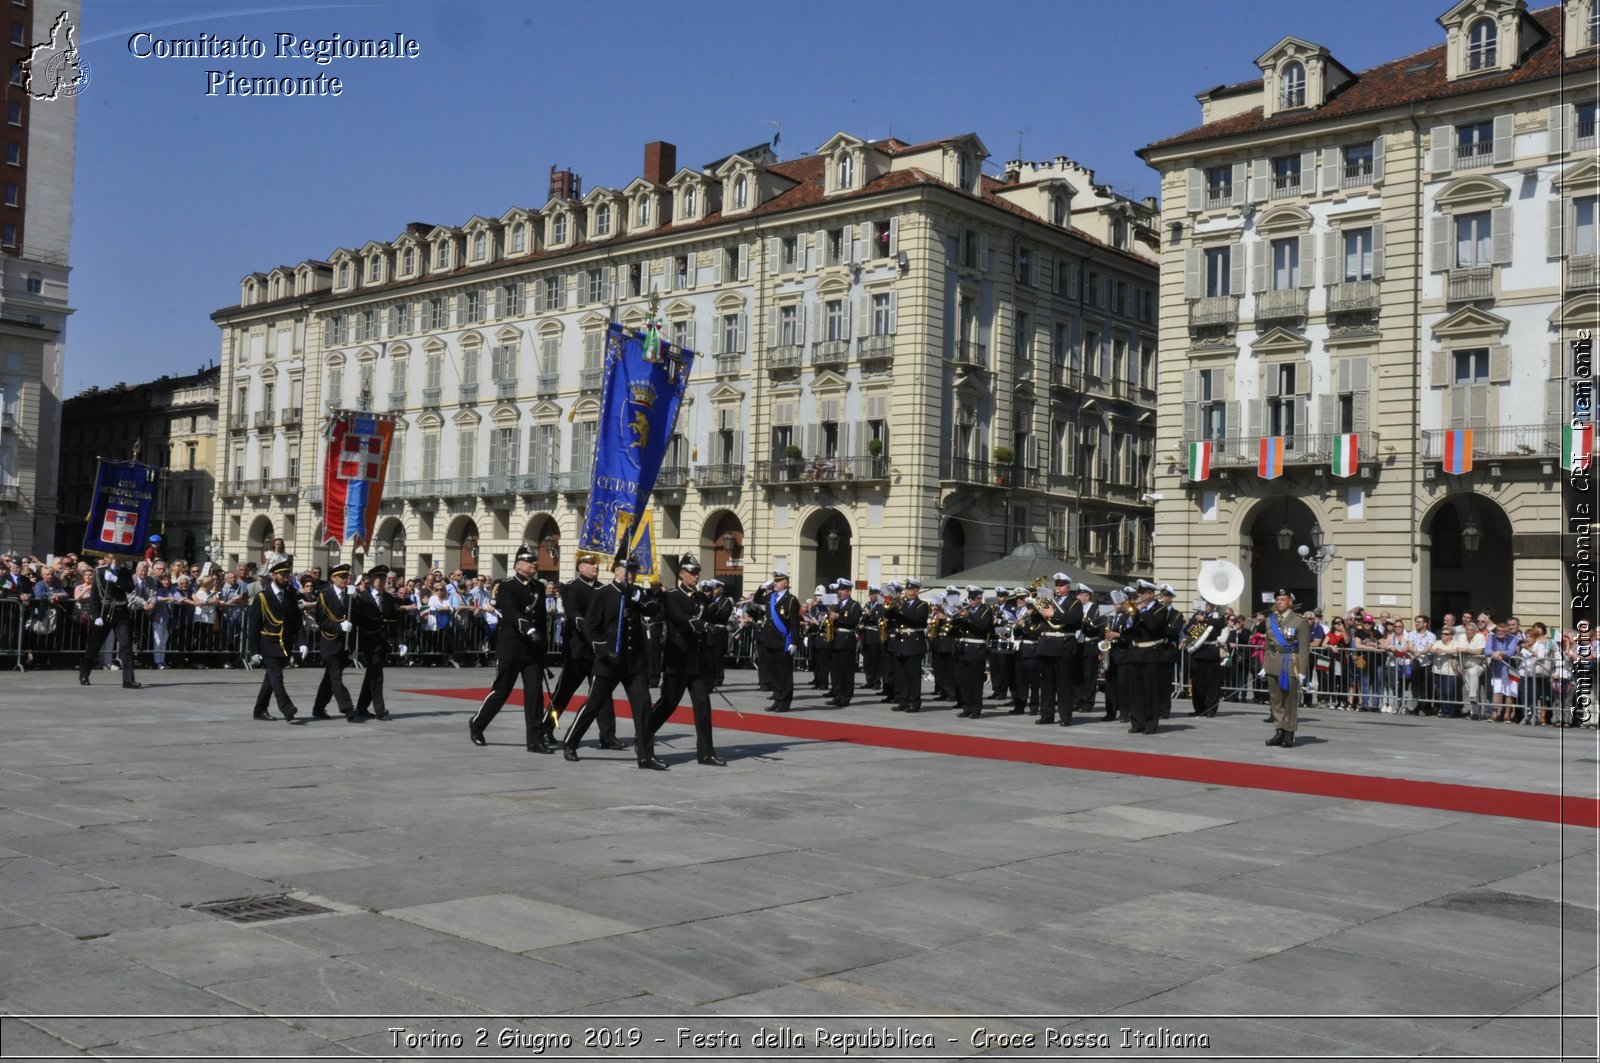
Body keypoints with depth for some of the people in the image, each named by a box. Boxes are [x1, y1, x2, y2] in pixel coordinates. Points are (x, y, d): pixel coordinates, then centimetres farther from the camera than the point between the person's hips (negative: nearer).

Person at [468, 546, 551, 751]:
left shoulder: (539, 587, 12)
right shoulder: (507, 586, -7)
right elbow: (511, 613, -23)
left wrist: (543, 642, 16)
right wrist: (529, 630, -37)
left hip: (534, 650, 5)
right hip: (510, 648, -5)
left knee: (535, 692, -3)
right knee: (501, 692, 3)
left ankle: (536, 739, -1)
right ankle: (476, 725, 25)